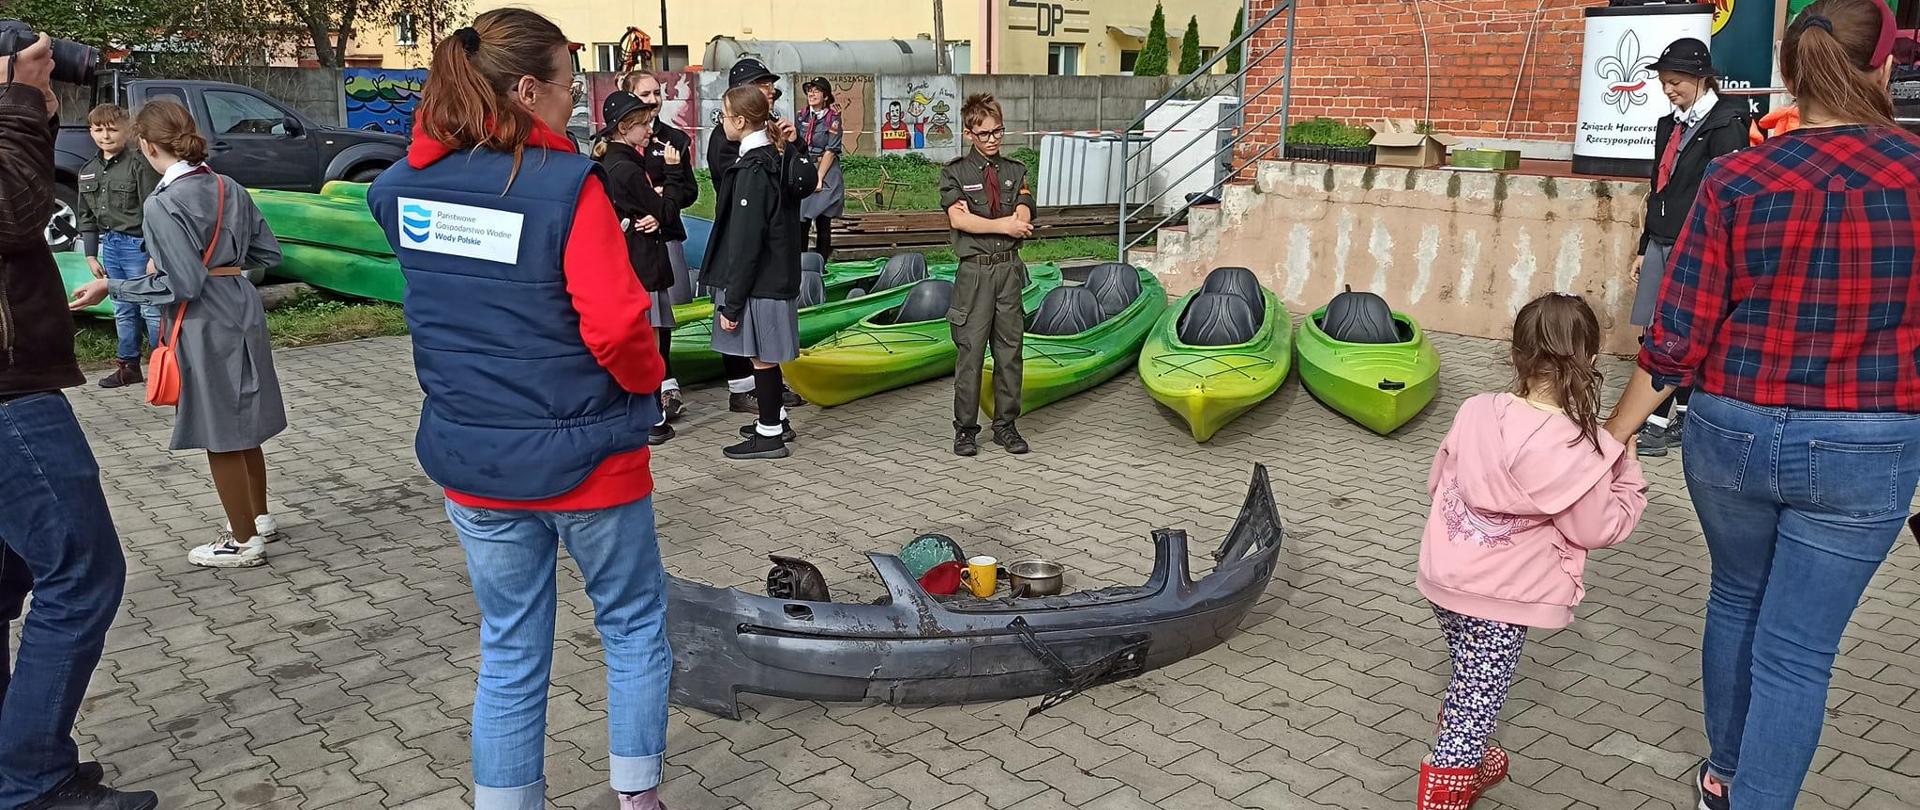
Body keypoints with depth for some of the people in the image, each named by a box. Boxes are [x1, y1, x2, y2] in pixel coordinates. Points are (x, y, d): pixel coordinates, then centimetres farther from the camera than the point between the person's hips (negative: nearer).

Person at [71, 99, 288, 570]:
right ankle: (259, 517, 34)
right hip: (243, 313, 7)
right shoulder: (230, 189, 5)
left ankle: (244, 542, 15)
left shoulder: (163, 205, -16)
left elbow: (181, 284, -18)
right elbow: (268, 253, 9)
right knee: (242, 427, 21)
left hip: (205, 326, -7)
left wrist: (112, 288, -8)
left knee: (219, 436, 5)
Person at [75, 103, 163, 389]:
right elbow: (86, 217, 20)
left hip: (138, 244, -7)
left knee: (150, 309, -6)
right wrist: (91, 254, 15)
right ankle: (128, 365, 22)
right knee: (123, 311, 14)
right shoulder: (88, 172, 13)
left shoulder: (139, 163, -9)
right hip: (110, 245, 7)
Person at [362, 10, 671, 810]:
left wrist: (441, 118, 10)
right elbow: (615, 326, -23)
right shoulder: (568, 185, -18)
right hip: (585, 453, -5)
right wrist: (646, 380, -4)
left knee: (510, 653, 16)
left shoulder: (406, 186, 0)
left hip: (471, 459, 5)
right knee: (633, 626, 17)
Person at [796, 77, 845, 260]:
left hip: (826, 172, -4)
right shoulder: (802, 117, 10)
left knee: (823, 224, -1)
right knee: (801, 221, -2)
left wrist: (819, 177, -13)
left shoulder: (833, 118, -3)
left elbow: (830, 151, -9)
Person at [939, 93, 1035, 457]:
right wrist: (1003, 225, -11)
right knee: (971, 349, -3)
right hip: (974, 271, -3)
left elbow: (1023, 221, -4)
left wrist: (976, 219, -10)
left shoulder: (1016, 171, 10)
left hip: (1009, 268, 3)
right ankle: (965, 429, 7)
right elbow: (958, 220, -13)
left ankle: (1005, 425, 17)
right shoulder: (954, 172, 2)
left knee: (1009, 348, 7)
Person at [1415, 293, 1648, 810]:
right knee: (1477, 704, 7)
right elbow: (1597, 530, -7)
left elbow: (1437, 482, 7)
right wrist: (1627, 475, 6)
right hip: (1501, 599, -6)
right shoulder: (1578, 450, -20)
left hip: (1444, 578, 6)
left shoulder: (1476, 411, -7)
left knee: (1469, 685, 28)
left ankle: (1468, 765, 49)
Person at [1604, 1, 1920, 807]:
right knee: (1796, 652, 6)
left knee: (1736, 599, 24)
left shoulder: (1735, 181, -9)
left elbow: (1677, 341, -8)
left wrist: (1614, 433, 3)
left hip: (1732, 435, 2)